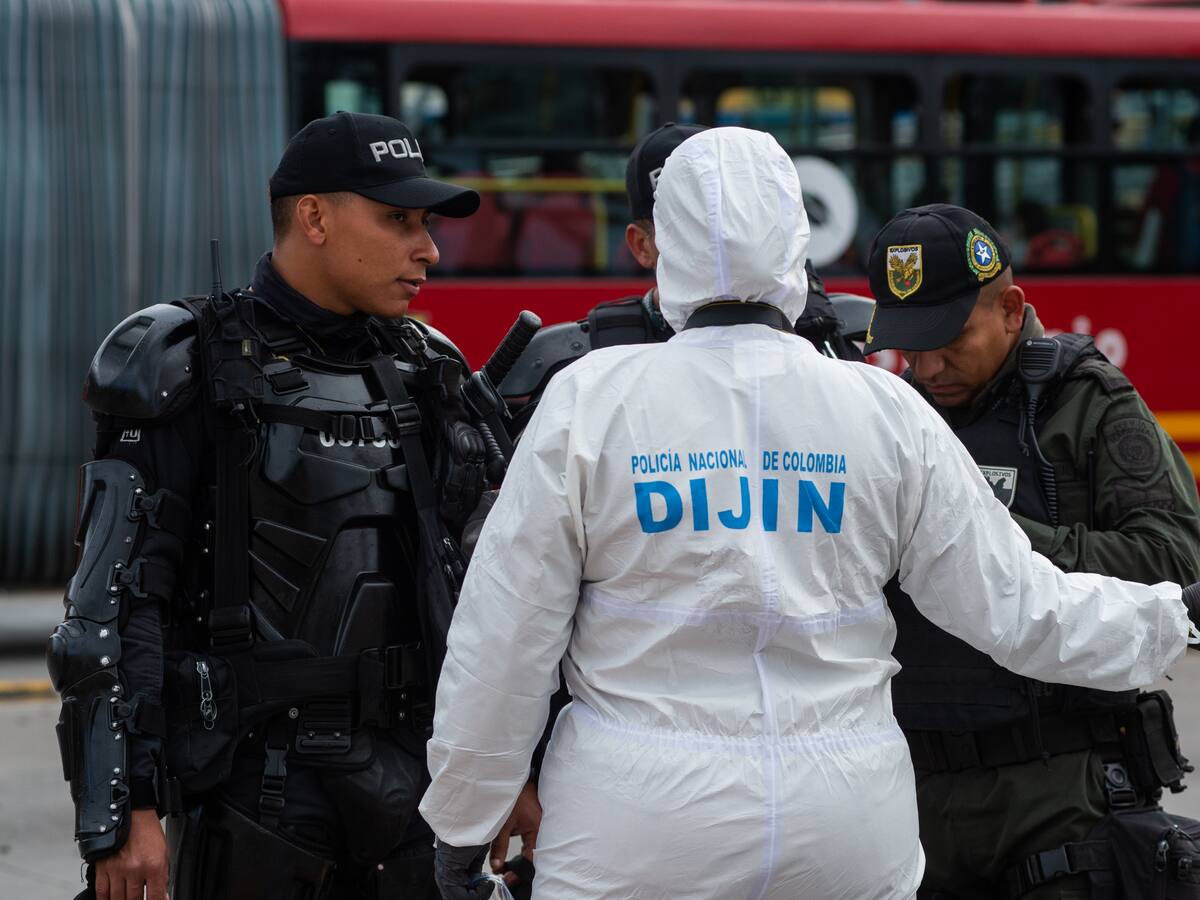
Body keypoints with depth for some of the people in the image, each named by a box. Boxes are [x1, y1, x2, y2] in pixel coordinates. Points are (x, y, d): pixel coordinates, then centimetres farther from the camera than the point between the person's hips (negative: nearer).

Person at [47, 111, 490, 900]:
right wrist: (123, 811, -16)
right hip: (258, 786, -5)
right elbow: (116, 602, -10)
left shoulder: (420, 372, 12)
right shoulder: (191, 377, -7)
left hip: (412, 780, 6)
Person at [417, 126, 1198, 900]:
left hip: (632, 837, -2)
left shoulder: (588, 400, -5)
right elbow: (1015, 605, 5)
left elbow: (505, 639, -3)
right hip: (849, 835, 2)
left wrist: (463, 822, 8)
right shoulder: (887, 412, 0)